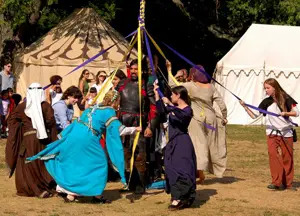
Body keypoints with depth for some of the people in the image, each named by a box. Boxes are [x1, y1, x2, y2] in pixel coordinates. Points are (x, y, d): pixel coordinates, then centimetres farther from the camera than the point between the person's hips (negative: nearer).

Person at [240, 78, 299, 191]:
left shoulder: (285, 99, -4)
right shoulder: (266, 102, 2)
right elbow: (254, 115, 1)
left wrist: (286, 113, -21)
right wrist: (245, 107, -11)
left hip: (286, 132, -1)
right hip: (272, 133, 1)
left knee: (287, 158, 3)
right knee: (274, 156, -13)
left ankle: (288, 183, 13)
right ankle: (277, 182, -12)